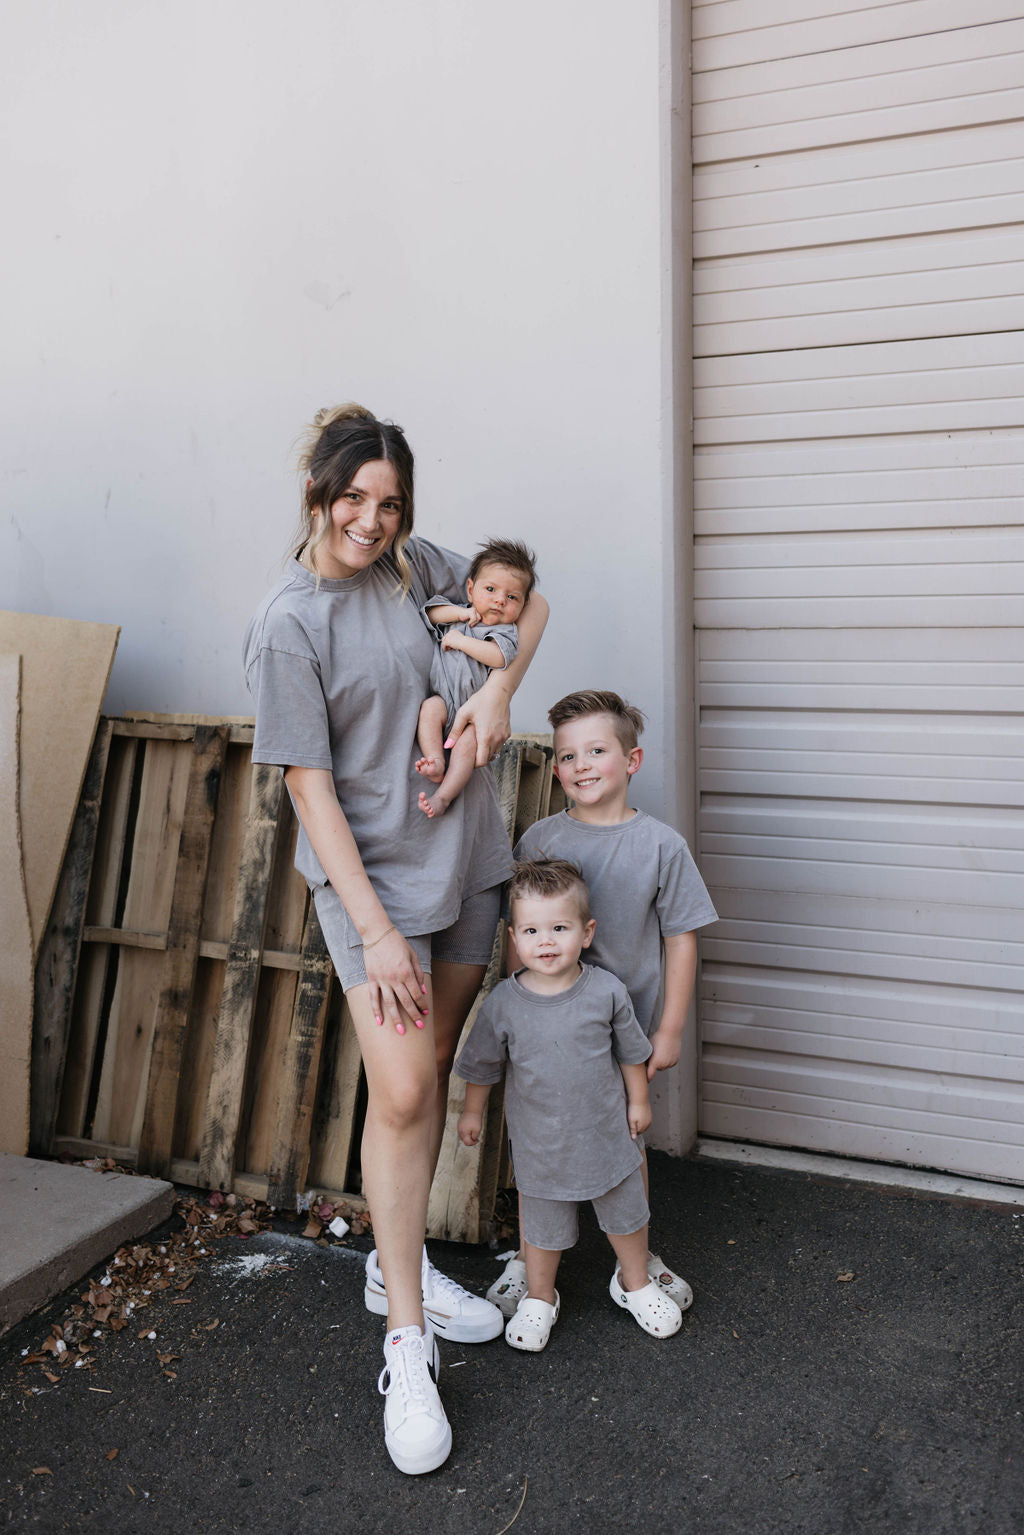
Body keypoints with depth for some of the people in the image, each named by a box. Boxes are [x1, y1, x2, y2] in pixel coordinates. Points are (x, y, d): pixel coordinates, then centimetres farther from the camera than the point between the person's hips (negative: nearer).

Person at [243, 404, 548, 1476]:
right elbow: (311, 787, -14)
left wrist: (499, 685, -3)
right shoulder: (288, 621, -12)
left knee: (433, 1069, 13)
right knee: (401, 1091, -10)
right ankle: (406, 1345, 5)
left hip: (462, 855, 6)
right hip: (369, 872, -6)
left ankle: (398, 1264, 33)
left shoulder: (414, 566, 4)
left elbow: (524, 599, 18)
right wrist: (375, 931, -17)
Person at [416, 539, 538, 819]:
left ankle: (443, 796, -28)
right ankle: (436, 763, -32)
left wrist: (459, 640, -14)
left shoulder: (506, 631, 0)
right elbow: (429, 612, 5)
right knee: (429, 708, -29)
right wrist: (460, 613, -7)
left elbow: (498, 656, -19)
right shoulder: (459, 615, 15)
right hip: (444, 698, 3)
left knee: (469, 739, -28)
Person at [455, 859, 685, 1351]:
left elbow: (631, 1051, 0)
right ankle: (539, 1297, 42)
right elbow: (482, 1064, 0)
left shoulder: (606, 991, -16)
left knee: (626, 1212, 19)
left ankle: (635, 1282, 46)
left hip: (605, 1131, 1)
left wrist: (638, 1100, 9)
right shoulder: (503, 1003, -17)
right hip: (540, 1141, -1)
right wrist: (472, 1110, 9)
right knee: (543, 1223, 16)